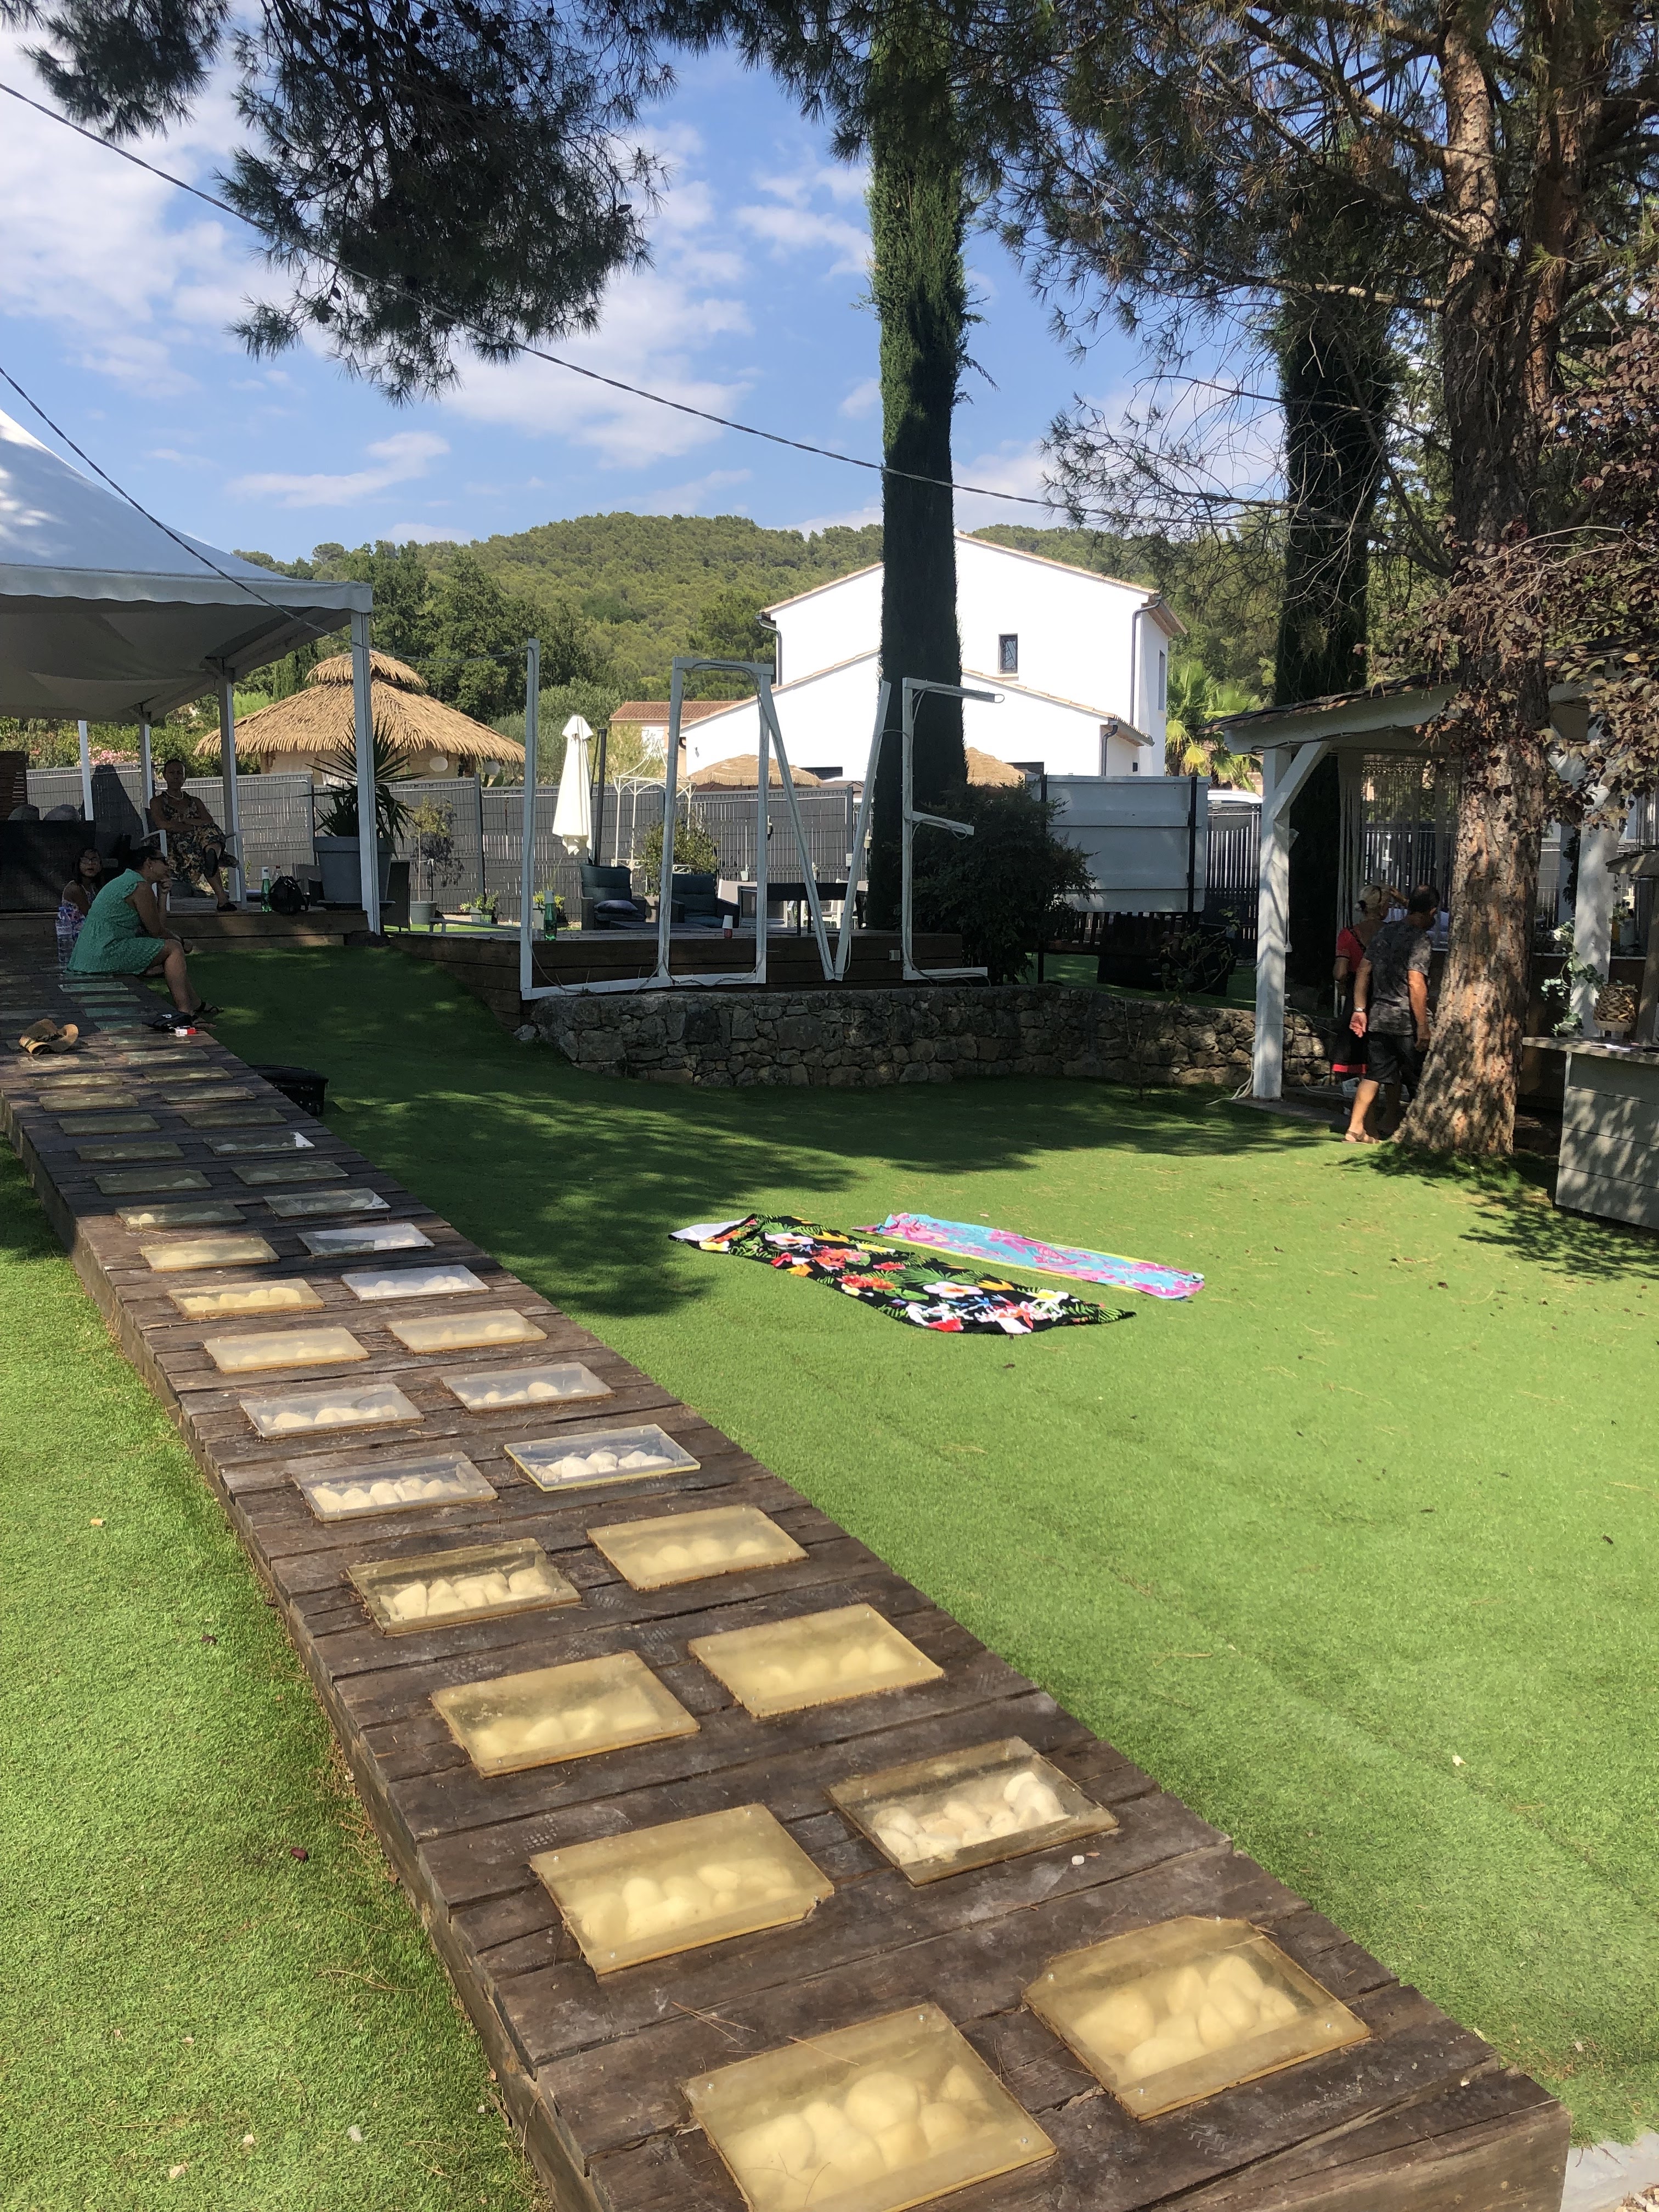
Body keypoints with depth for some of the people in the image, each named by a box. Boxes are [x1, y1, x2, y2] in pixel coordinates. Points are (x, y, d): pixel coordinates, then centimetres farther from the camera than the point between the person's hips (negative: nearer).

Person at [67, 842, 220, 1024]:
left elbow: (155, 925, 19)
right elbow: (156, 931, -7)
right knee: (174, 949, -7)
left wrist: (162, 894, 16)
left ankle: (195, 1004, 30)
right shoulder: (141, 887, -12)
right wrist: (176, 940, 12)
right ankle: (185, 1013, -14)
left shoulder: (126, 880, 21)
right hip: (106, 953, -11)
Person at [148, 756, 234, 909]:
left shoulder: (194, 801, 32)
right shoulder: (157, 802, 19)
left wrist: (185, 821, -1)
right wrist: (195, 827, -5)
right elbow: (163, 825, -3)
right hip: (173, 849, -3)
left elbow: (210, 822, 12)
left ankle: (213, 856, -72)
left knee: (210, 832, -34)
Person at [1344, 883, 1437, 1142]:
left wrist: (1360, 1009, 13)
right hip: (1405, 1021, -7)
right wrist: (1423, 1027, -17)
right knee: (1419, 1080, 8)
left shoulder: (1384, 931, 10)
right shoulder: (1419, 940, -13)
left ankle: (1355, 1128, 1)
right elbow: (1416, 985, -19)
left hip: (1377, 1017, 7)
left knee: (1377, 1075, 9)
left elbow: (1363, 971, 10)